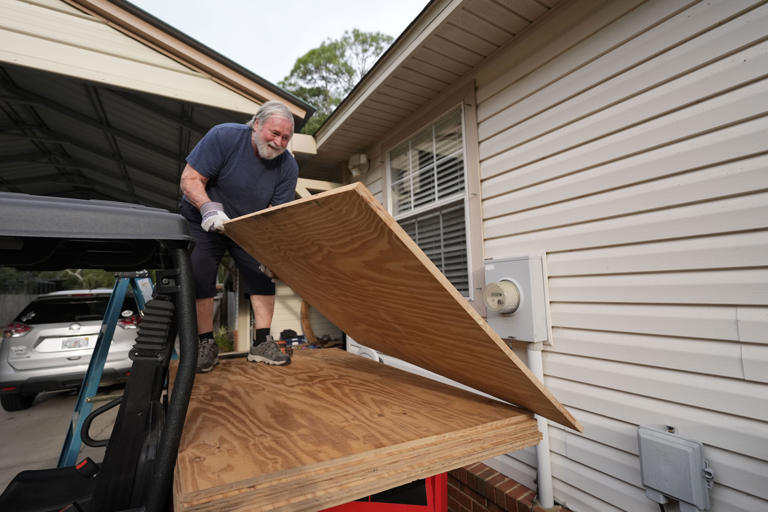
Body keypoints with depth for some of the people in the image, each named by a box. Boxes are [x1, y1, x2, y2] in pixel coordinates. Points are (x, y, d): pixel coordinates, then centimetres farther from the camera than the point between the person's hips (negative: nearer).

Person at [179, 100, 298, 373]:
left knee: (263, 274, -8)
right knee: (198, 277, -9)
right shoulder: (224, 136, -21)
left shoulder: (288, 166, -14)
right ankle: (206, 345, 5)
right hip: (204, 222, -2)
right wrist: (209, 208, -40)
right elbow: (189, 179, -22)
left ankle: (261, 343, 0)